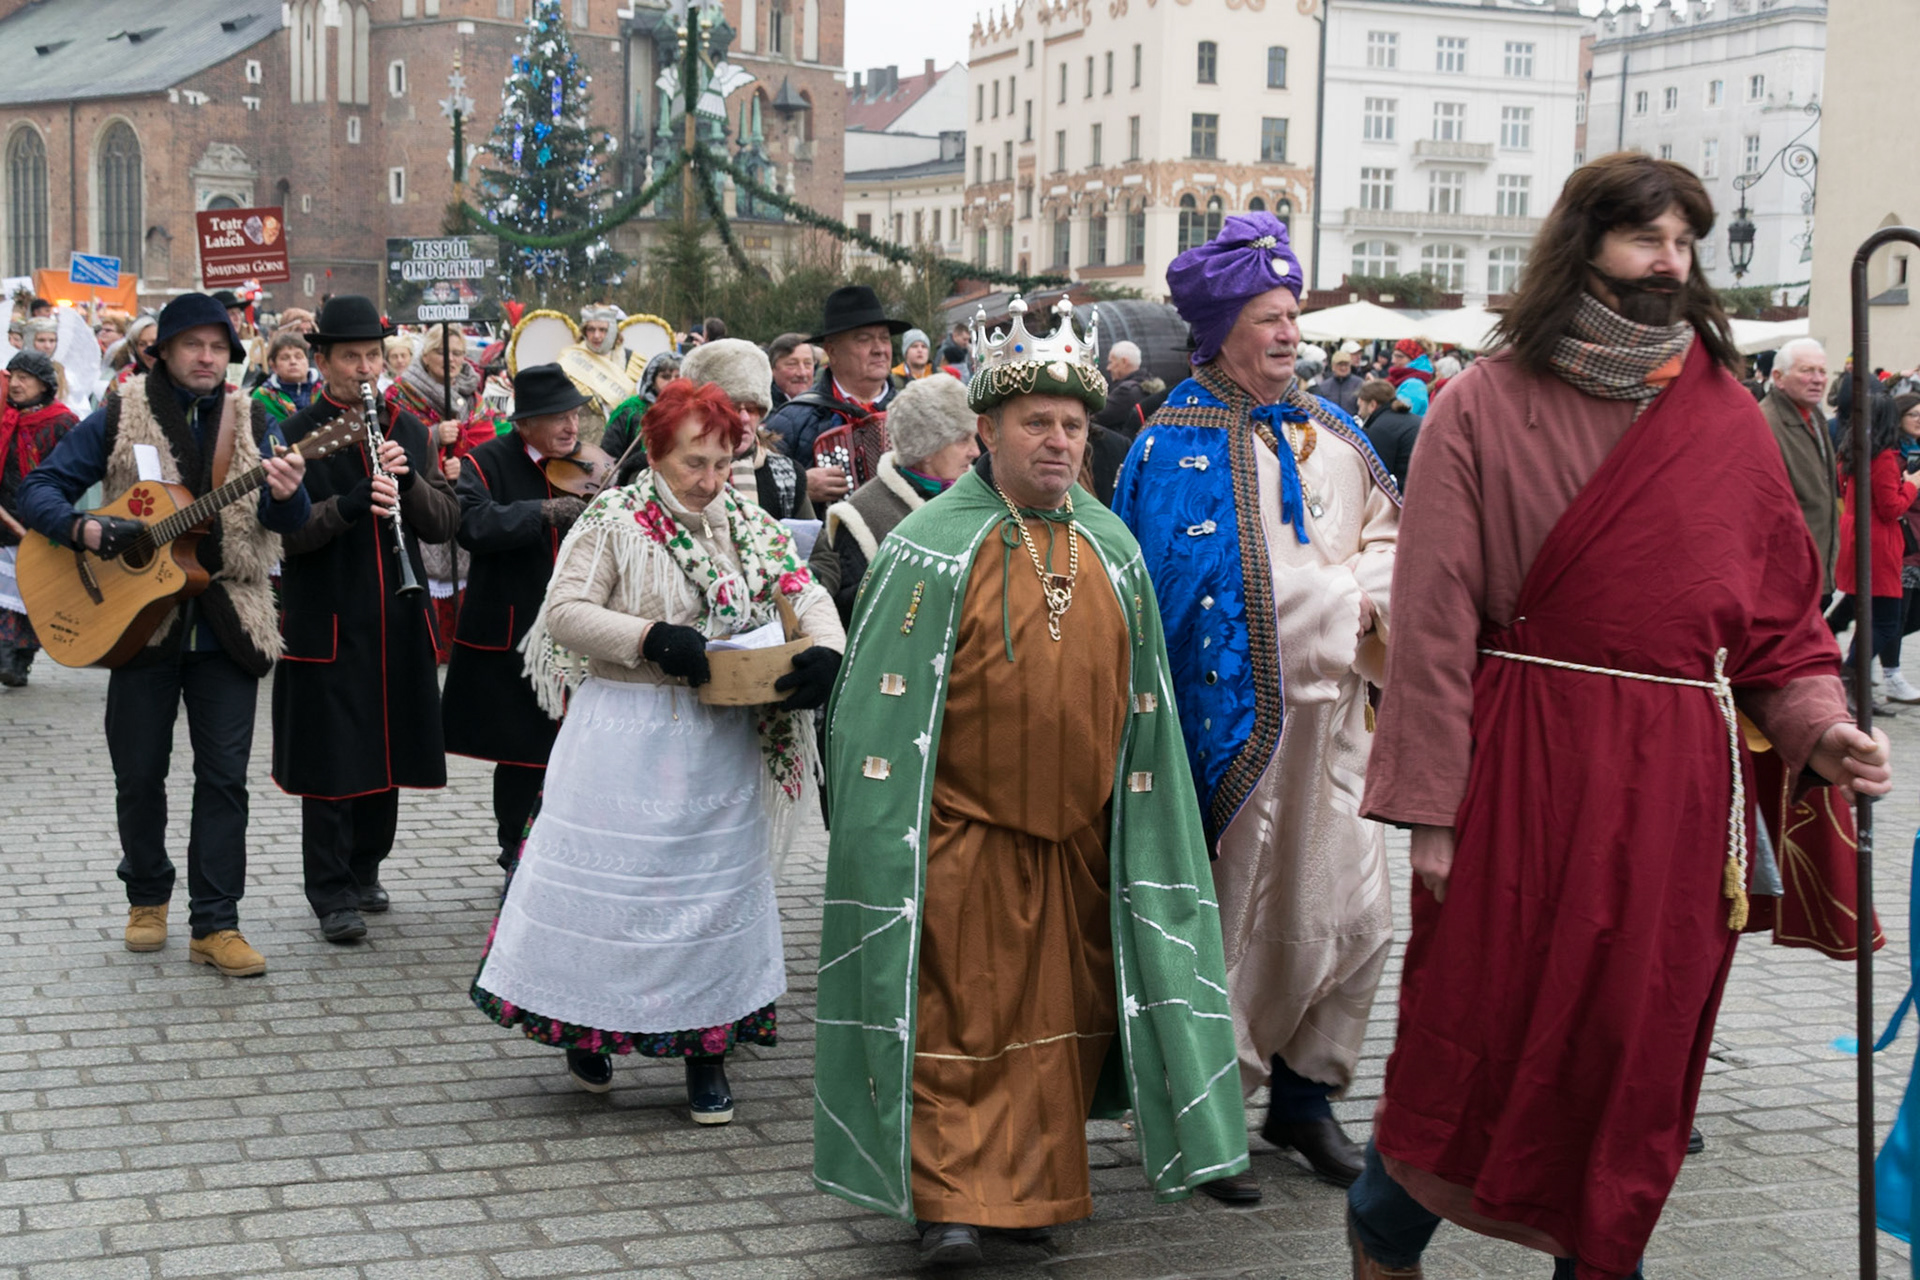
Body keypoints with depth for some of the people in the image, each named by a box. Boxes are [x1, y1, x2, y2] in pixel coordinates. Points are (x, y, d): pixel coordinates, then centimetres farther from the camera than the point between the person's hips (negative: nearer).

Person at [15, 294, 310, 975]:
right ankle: (147, 898, 28)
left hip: (228, 623, 1)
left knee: (225, 774, -2)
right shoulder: (120, 417, 1)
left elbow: (288, 523, -3)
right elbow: (40, 487, 0)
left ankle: (216, 924, 3)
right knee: (139, 773, 7)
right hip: (139, 613, -1)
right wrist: (85, 528, -20)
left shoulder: (250, 423, 6)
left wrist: (286, 495, -27)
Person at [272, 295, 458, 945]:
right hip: (328, 625, -5)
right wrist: (349, 505, -27)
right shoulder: (296, 434, -4)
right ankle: (332, 896, 8)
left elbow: (445, 522, 6)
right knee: (332, 764, -1)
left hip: (399, 622, 5)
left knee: (387, 754, 13)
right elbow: (282, 531, -12)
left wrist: (409, 482, -13)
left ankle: (364, 870, 30)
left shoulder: (408, 429, 10)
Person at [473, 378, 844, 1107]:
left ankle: (708, 1053, 19)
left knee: (717, 882, 9)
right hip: (626, 737, -4)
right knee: (609, 880, 2)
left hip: (722, 741, 4)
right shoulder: (614, 521, -6)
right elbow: (566, 610, -13)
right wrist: (653, 638, -23)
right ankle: (586, 1028, 22)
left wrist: (825, 650, -18)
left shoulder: (746, 525, 6)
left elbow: (805, 595, 3)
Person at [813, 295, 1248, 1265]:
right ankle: (951, 1194, 9)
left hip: (1079, 836, 5)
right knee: (959, 1016, 0)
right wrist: (882, 838, -10)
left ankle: (1033, 1184, 24)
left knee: (1060, 1017, 10)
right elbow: (883, 709, -7)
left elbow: (1142, 705, 13)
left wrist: (1137, 822, 11)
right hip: (964, 836, -4)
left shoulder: (1111, 549, 7)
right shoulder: (934, 547, -7)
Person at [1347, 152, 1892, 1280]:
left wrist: (1820, 725, -8)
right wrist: (1432, 806, -9)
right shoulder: (1487, 404, -2)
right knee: (1484, 1024, 4)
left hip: (1677, 777, 3)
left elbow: (1780, 609, 10)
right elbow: (1435, 617, -5)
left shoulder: (1728, 417, 7)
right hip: (1522, 761, -3)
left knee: (1641, 1043, 8)